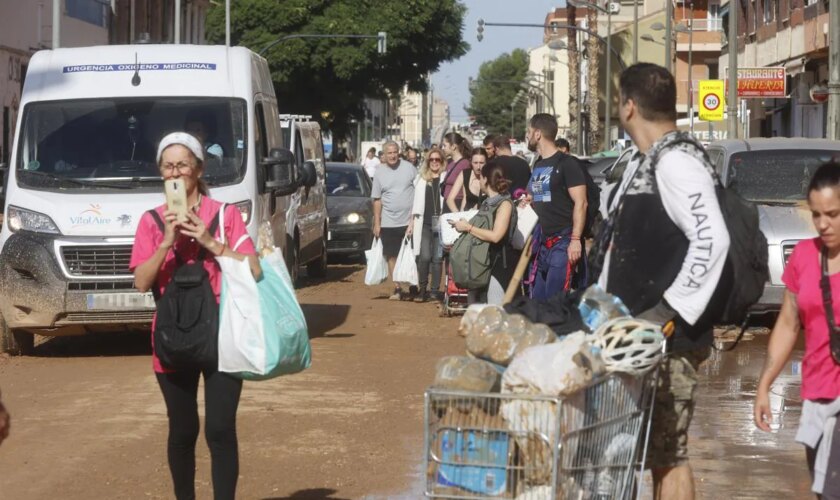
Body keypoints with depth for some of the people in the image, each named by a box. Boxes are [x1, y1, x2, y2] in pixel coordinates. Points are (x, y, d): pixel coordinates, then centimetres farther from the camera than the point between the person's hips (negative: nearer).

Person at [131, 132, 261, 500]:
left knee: (220, 430, -8)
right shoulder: (152, 221, 4)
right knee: (182, 432, 10)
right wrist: (167, 242, -15)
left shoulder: (225, 214, 0)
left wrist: (210, 242, -15)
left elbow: (253, 270, -7)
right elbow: (141, 283, -4)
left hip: (221, 336, -2)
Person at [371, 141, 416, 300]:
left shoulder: (409, 168, 0)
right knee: (392, 256, 1)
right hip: (388, 223, 1)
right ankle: (397, 289, 7)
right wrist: (376, 223, 2)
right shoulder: (380, 173, 3)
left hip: (409, 221, -1)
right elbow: (377, 200, 5)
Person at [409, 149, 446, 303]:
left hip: (440, 223, -1)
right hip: (423, 223, 1)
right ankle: (422, 289, 4)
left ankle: (435, 290, 8)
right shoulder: (421, 179, 13)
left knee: (437, 257, 1)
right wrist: (412, 221, 10)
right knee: (424, 256, -7)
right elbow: (416, 202, 15)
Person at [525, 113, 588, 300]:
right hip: (542, 243, 8)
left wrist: (575, 240, -19)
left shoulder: (566, 164, -7)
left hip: (562, 242, -8)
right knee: (537, 299, 7)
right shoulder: (538, 165, 17)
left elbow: (580, 203, -13)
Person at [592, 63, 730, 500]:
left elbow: (712, 239, -26)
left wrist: (671, 311, -26)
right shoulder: (644, 162, 17)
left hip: (667, 339, -10)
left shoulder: (676, 161, -15)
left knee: (667, 453, -7)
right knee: (653, 448, 14)